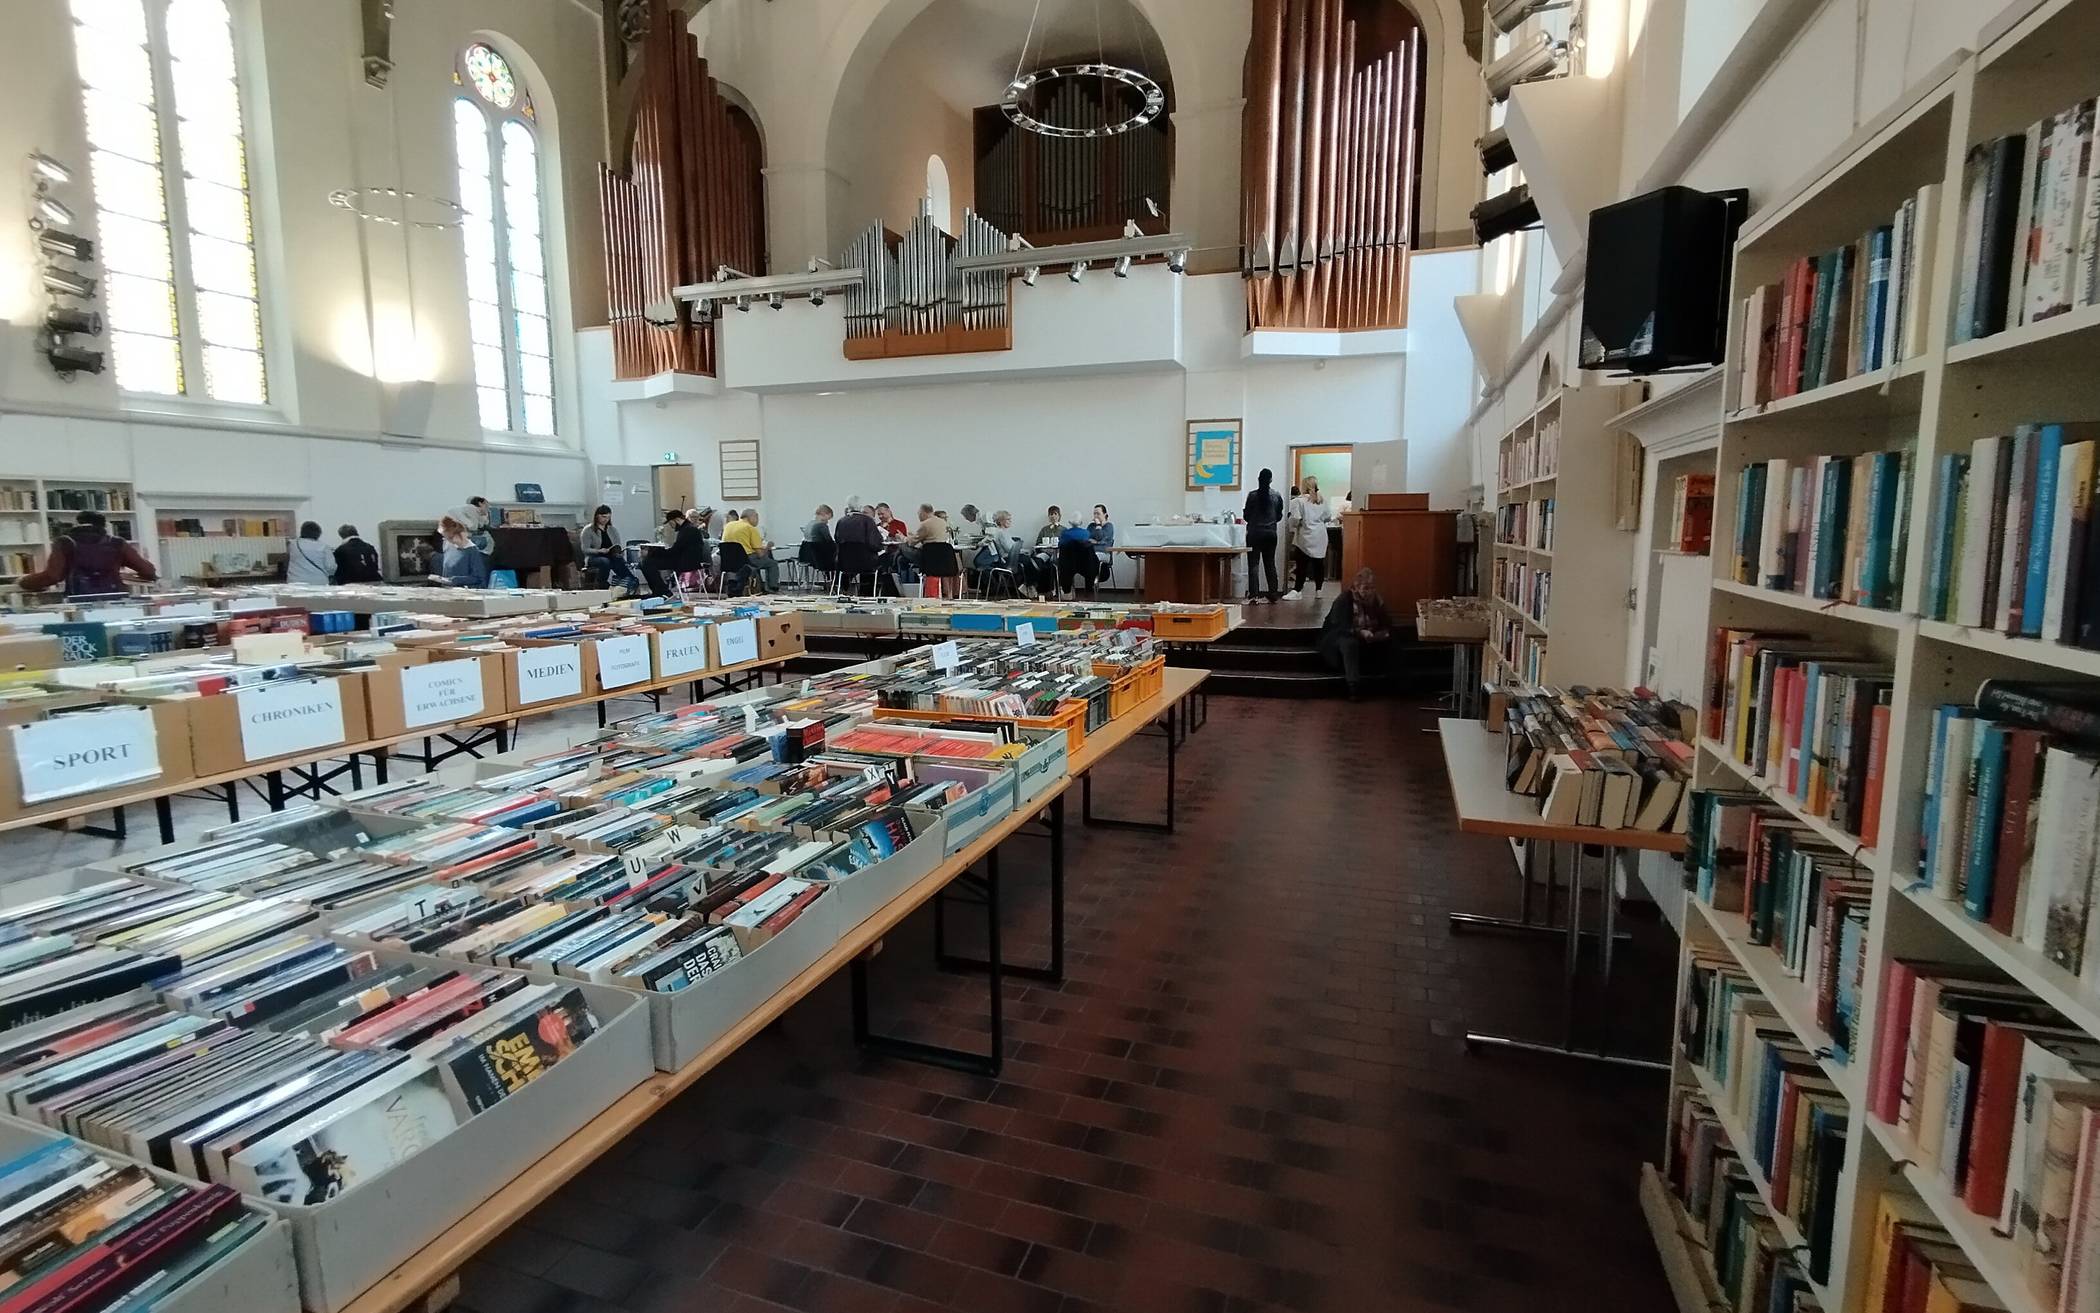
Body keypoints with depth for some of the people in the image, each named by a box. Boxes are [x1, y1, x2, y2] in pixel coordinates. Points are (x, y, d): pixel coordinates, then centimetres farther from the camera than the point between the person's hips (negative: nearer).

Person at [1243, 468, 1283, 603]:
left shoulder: (1252, 495, -10)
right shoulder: (1277, 496, -2)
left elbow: (1246, 516, -4)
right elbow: (1279, 517, 5)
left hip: (1254, 533, -3)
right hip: (1271, 533, 3)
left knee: (1253, 564, 1)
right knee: (1270, 564, 10)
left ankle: (1253, 594, -7)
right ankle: (1273, 596, 11)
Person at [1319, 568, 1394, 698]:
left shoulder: (1377, 601, 3)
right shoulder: (1343, 600, -14)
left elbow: (1386, 625, 1)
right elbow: (1340, 627, -25)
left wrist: (1383, 633, -24)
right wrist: (1360, 632, -39)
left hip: (1366, 639, 5)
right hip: (1338, 637, -5)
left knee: (1386, 642, -22)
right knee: (1350, 643, -39)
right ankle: (1354, 687, -44)